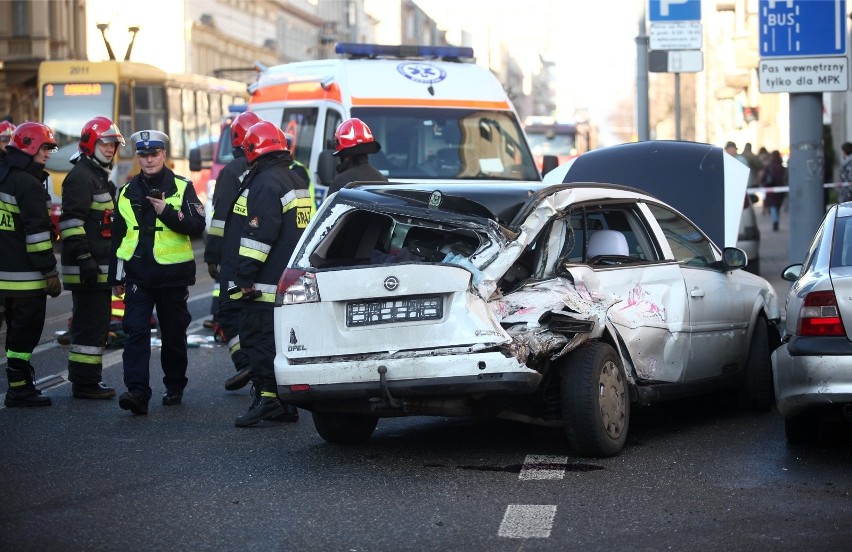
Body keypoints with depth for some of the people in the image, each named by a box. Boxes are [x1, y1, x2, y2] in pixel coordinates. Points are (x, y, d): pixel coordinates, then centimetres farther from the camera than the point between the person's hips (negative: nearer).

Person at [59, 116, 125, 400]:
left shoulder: (100, 176, 22)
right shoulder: (81, 176, -11)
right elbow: (71, 220, -21)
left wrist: (110, 264, 28)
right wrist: (83, 257, -26)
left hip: (99, 266, 11)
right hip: (87, 267, -11)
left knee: (96, 323, 14)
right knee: (91, 323, -9)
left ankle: (87, 379, 22)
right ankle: (84, 383, -5)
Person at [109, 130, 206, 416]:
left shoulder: (182, 188, 0)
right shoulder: (127, 192, 11)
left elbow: (197, 227, -8)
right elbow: (117, 236, 15)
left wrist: (167, 213, -21)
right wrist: (116, 277, 14)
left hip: (173, 273, -2)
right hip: (137, 274, 2)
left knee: (173, 334, 9)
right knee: (136, 331, -11)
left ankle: (174, 387, 25)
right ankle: (137, 392, -18)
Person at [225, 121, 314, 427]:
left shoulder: (265, 183, -14)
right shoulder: (297, 182, 18)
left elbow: (258, 235, -21)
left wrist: (245, 276, -18)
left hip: (267, 286, -10)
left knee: (258, 338, -8)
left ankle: (266, 395, -13)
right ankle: (285, 404, 15)